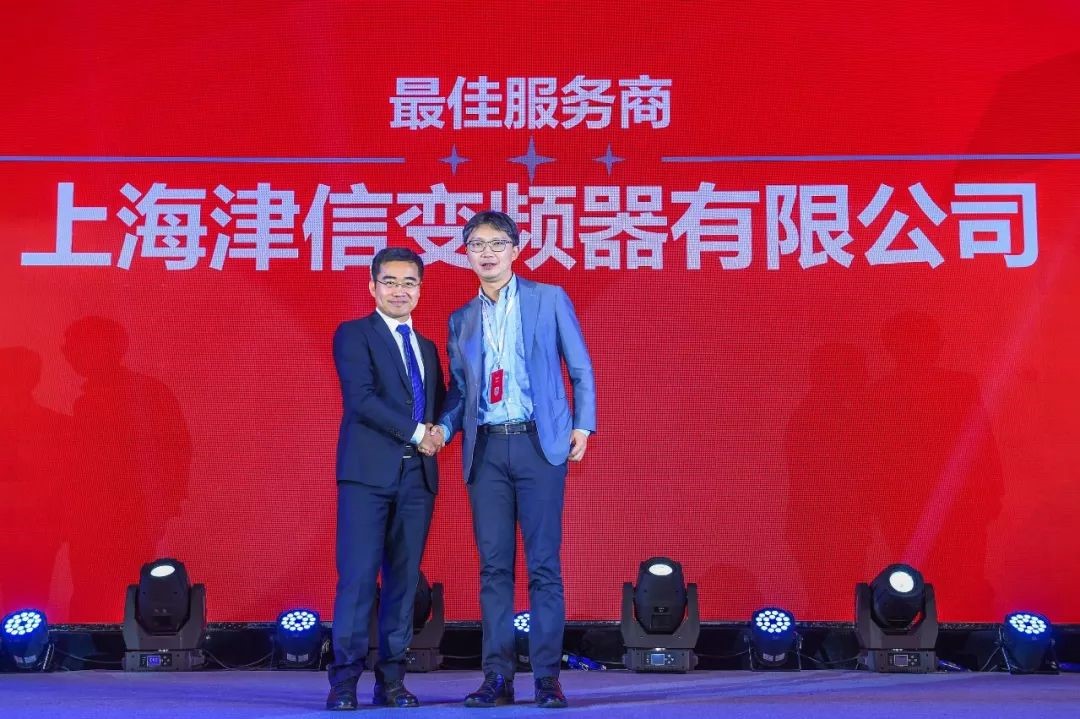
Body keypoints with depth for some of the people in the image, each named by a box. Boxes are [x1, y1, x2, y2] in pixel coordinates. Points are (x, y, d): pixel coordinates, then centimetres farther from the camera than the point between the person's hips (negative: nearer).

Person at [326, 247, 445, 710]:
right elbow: (360, 398, -10)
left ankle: (391, 680, 8)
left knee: (405, 577, 4)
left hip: (418, 475, 5)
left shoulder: (427, 348, 22)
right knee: (358, 575, -9)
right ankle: (345, 679, -5)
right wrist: (415, 432, -10)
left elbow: (440, 404, 21)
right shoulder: (353, 335, 3)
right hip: (369, 471, -5)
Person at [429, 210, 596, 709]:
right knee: (493, 566, 2)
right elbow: (459, 391, 14)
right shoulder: (461, 320, 15)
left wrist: (582, 424, -4)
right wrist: (443, 427, -4)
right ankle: (497, 677, 6)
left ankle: (547, 676, 2)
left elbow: (581, 370, 7)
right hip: (485, 449, 3)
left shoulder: (549, 300, 6)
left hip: (538, 443, -3)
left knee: (544, 564, -3)